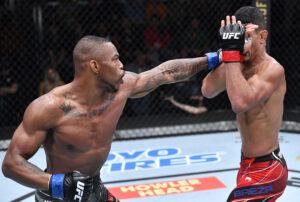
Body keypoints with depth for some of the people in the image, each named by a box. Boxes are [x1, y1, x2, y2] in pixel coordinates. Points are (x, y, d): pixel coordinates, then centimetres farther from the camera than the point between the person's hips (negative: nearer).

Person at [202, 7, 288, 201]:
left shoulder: (272, 69, -21)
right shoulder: (240, 64, 3)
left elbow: (241, 103, -38)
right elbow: (208, 90, -10)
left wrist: (231, 52, -34)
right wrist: (229, 53, -18)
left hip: (266, 171, -9)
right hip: (249, 164, 9)